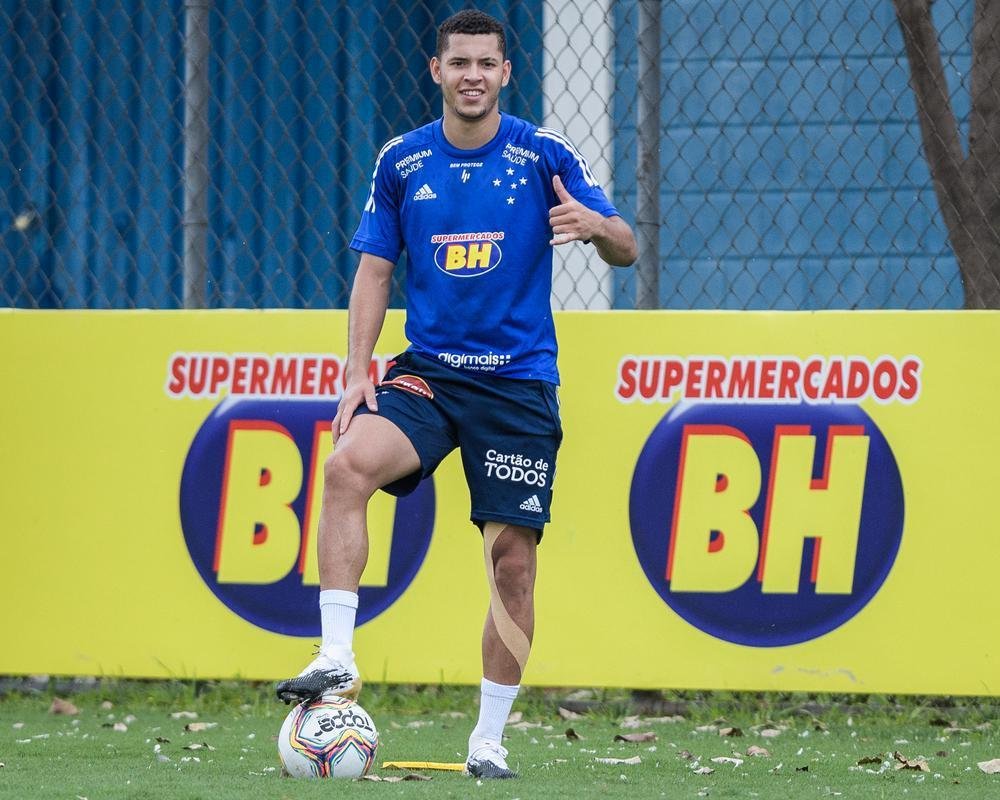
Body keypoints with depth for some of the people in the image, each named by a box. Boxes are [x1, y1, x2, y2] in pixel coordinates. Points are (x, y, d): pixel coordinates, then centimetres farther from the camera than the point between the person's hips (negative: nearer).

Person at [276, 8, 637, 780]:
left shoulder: (544, 156, -3)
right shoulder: (402, 162, 4)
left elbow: (626, 249, -2)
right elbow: (374, 271, 9)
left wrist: (595, 225, -25)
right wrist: (358, 373, -2)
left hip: (518, 382, -1)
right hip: (426, 370, 1)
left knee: (512, 555, -3)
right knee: (348, 464, -27)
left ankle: (490, 737, 9)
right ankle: (337, 659, -26)